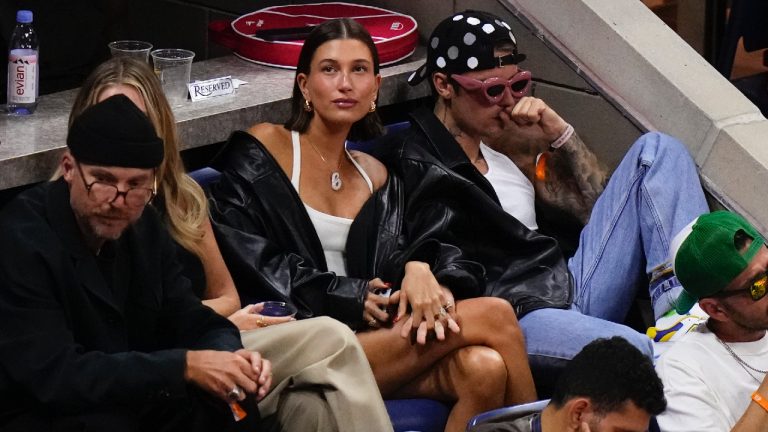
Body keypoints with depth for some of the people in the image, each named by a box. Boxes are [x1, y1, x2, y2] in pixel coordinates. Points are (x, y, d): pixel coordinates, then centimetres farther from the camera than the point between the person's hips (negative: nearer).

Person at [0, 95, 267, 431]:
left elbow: (191, 320, 5)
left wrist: (231, 357, -19)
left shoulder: (142, 224, 1)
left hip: (129, 403, 7)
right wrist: (184, 366, -32)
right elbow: (54, 376, -30)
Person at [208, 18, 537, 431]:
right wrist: (354, 297, -10)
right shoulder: (261, 148, 4)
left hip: (370, 333, 5)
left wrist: (417, 267, -17)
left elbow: (390, 258, 9)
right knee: (494, 316, -21)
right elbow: (251, 265, -6)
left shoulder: (376, 176, 22)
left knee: (485, 368, -30)